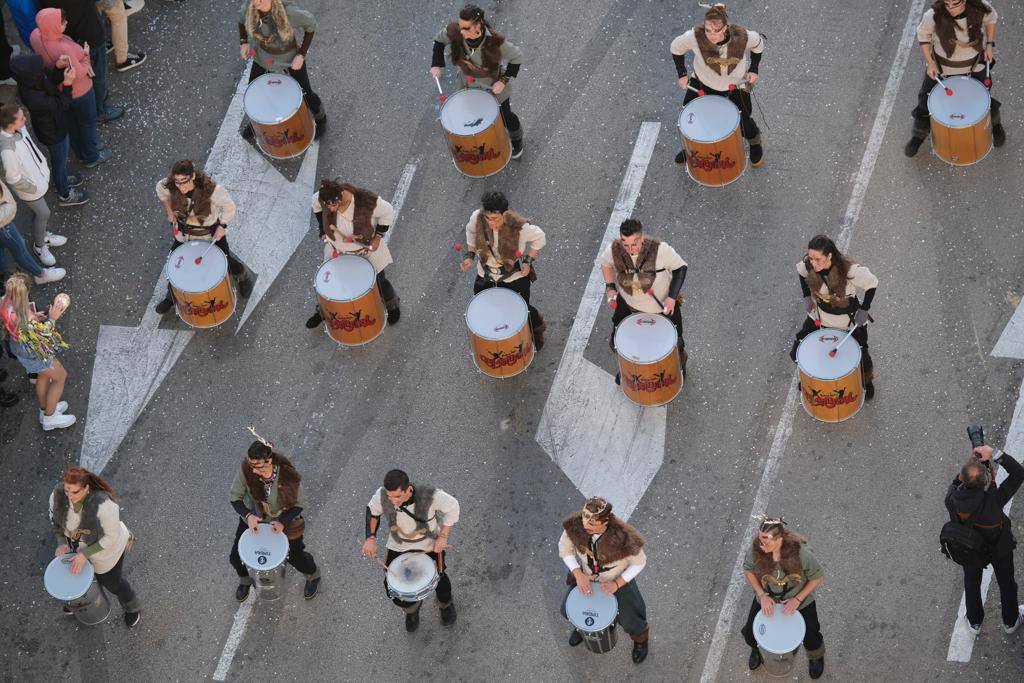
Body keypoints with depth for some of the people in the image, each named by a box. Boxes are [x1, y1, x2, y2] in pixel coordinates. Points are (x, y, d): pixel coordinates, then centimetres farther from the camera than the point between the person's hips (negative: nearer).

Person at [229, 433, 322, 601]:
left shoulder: (287, 475, -36)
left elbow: (299, 505, -19)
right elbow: (235, 497, -16)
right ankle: (245, 580, 45)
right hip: (254, 518, 2)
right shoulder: (246, 470, -31)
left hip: (284, 520, -2)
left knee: (295, 556, 16)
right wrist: (248, 516, -32)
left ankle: (313, 576, 52)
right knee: (236, 557, 9)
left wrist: (283, 522, -31)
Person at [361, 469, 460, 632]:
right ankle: (412, 609, 39)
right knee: (393, 591, 2)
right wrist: (370, 538, -15)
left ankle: (446, 605, 52)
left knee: (438, 577, 13)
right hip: (398, 546, 2)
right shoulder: (382, 495, -30)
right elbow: (372, 510, -5)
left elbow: (452, 507, -16)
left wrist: (443, 536, -19)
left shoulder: (430, 495, -37)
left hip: (430, 544, -2)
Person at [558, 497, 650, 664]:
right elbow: (565, 548, -13)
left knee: (630, 622, 3)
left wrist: (617, 584, -27)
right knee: (567, 610, 10)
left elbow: (639, 562, -22)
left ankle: (641, 638, 41)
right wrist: (578, 575, -23)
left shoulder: (622, 537, -42)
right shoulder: (575, 524, -33)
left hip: (618, 579, -3)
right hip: (586, 576, 3)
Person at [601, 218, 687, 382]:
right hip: (628, 305, 2)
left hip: (662, 306, -2)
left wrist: (672, 296, -25)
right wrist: (610, 287, -12)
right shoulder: (614, 249, -26)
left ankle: (680, 362, 57)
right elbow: (606, 263, 0)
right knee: (617, 342, 18)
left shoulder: (660, 249, -35)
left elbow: (680, 268, -18)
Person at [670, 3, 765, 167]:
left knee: (744, 122, 5)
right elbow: (676, 48, -12)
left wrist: (754, 70, -12)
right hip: (703, 82, 1)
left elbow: (758, 44, -8)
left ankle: (756, 146, 41)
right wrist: (682, 74, -11)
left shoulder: (742, 36, -33)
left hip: (736, 85, -1)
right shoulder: (695, 36, -34)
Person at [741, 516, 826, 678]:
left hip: (799, 600, -2)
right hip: (767, 599, 2)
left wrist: (797, 599, -22)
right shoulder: (756, 548, -30)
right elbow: (748, 570, -8)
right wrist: (762, 595, -18)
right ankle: (757, 650, 47)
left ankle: (816, 657, 48)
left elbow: (818, 577, -19)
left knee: (810, 637, 8)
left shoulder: (800, 552, -36)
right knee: (749, 633, 7)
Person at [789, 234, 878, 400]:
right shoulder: (807, 264, -26)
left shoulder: (850, 270, -37)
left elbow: (872, 284, -19)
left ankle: (868, 382, 49)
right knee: (797, 353, 9)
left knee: (860, 354, 14)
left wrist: (864, 309, -18)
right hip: (819, 316, 3)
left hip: (848, 322, -3)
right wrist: (806, 296, -3)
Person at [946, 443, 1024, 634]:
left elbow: (954, 484, -9)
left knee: (972, 583, 30)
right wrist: (995, 454, -40)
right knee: (1006, 582, 27)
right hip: (1000, 548, -2)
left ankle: (974, 621, 53)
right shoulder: (993, 500, -44)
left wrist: (969, 466, -20)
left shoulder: (952, 500, -35)